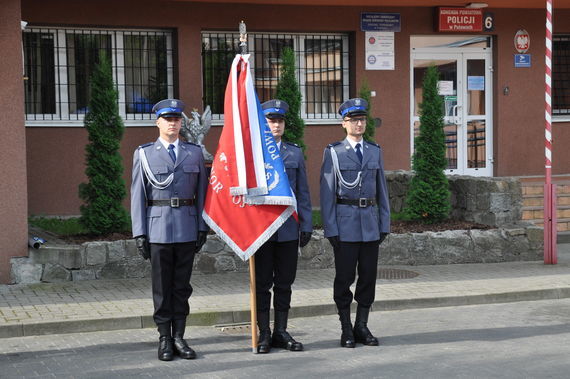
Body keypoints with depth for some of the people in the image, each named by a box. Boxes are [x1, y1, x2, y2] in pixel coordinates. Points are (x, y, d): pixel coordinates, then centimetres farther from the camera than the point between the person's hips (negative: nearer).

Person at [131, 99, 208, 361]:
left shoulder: (195, 153, 10)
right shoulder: (144, 154, 4)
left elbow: (202, 192, 9)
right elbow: (138, 196, 2)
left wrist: (202, 228, 2)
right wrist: (139, 233, -4)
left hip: (187, 229, 2)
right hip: (158, 228, -2)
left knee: (182, 286, 6)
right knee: (162, 287, 3)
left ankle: (179, 338, 14)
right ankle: (165, 339, 11)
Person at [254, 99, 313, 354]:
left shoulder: (295, 153, 11)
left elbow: (303, 192, 11)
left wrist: (306, 225, 6)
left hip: (289, 228, 3)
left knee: (284, 283, 7)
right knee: (262, 284, 3)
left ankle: (281, 332, 16)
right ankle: (264, 334, 11)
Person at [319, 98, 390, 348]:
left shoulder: (375, 151, 11)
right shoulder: (333, 152, 0)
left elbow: (381, 190, 13)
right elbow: (327, 193, -3)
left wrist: (385, 224, 7)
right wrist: (330, 229, -8)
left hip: (370, 222, 4)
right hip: (345, 222, -4)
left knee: (368, 276, 6)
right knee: (344, 277, 1)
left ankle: (362, 327, 16)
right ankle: (346, 329, 10)